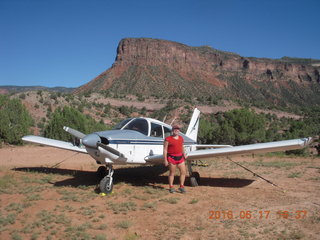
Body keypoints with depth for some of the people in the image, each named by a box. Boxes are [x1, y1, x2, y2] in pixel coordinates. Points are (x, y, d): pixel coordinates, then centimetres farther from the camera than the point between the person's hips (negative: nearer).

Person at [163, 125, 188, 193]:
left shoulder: (181, 138, 11)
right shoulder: (168, 139, -7)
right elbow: (165, 150, -7)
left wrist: (184, 154, 11)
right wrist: (165, 160, -11)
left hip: (180, 157, 5)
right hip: (172, 158, -5)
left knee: (183, 172, 2)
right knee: (172, 173, 4)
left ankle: (181, 187, 15)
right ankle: (171, 187, 16)